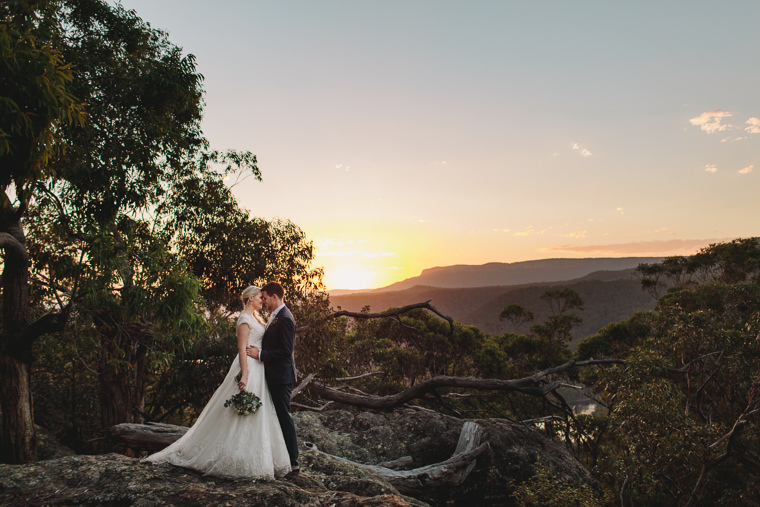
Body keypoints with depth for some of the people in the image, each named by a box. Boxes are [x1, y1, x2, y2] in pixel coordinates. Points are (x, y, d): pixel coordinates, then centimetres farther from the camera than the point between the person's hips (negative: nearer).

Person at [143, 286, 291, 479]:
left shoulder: (255, 318, 16)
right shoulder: (245, 318, -12)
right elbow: (242, 348, -19)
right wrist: (245, 374, -24)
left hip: (257, 369, 9)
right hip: (249, 367, -9)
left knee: (255, 413, 12)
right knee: (244, 413, -4)